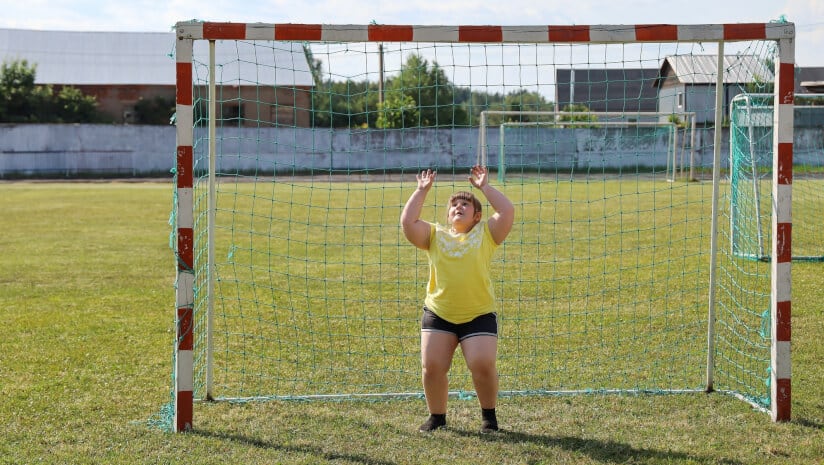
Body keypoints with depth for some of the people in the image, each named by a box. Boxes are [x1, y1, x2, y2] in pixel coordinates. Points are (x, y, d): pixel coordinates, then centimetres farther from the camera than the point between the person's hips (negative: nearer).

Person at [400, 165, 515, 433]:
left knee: (483, 366, -14)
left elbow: (507, 212, -7)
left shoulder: (485, 234, 7)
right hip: (437, 314, 2)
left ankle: (489, 416, 10)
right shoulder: (435, 235, 11)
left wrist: (484, 187, -2)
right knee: (431, 367, -4)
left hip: (479, 315, -2)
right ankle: (436, 417, 18)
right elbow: (408, 222, -3)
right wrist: (422, 191, 2)